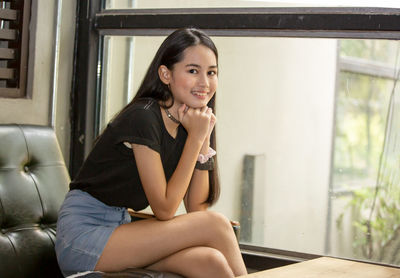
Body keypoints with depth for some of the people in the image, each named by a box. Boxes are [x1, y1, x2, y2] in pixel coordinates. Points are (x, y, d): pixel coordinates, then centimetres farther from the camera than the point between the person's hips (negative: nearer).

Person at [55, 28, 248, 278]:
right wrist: (195, 137, -15)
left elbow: (196, 208, 2)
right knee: (216, 225, -18)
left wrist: (204, 140, -6)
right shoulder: (143, 118, -17)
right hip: (83, 233, -7)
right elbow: (164, 209, -17)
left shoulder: (187, 124, 7)